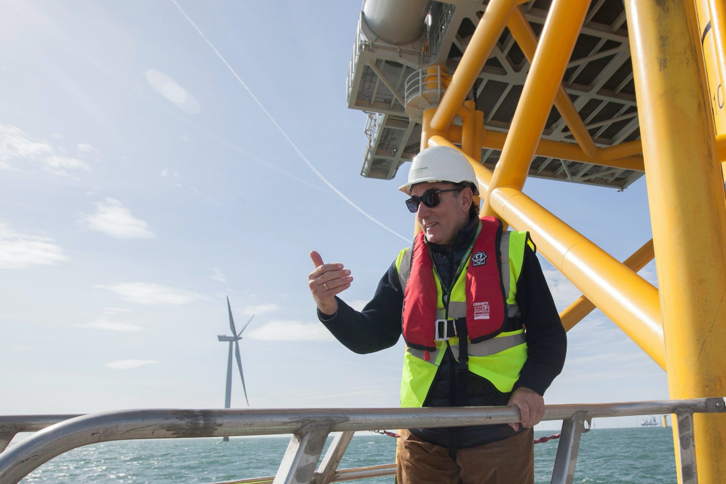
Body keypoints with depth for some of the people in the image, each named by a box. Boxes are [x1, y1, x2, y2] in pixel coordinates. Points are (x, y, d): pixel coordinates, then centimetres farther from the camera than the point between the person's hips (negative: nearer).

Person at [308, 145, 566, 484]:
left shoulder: (511, 252, -1)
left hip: (499, 434, -2)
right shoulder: (406, 266, 7)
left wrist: (531, 386, -16)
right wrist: (330, 307, -17)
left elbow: (549, 335, 1)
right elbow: (371, 336, 2)